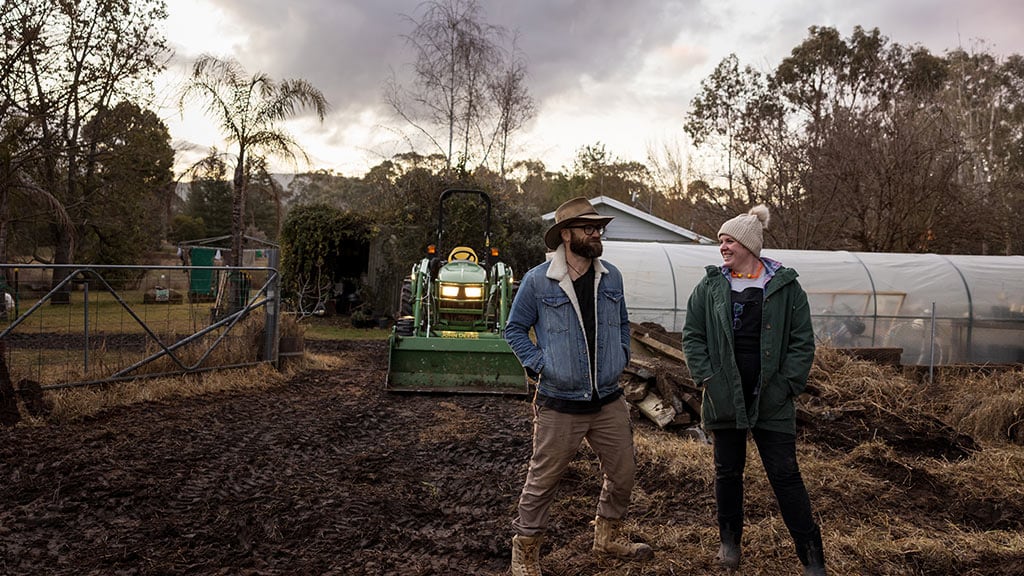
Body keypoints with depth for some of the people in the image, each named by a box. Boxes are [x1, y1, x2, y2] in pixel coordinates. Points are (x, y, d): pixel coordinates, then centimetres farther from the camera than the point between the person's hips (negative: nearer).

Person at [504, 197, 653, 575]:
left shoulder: (611, 277, 4)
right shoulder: (537, 281, -9)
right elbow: (515, 329, 2)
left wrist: (621, 356, 7)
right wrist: (538, 364, -8)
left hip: (609, 401, 5)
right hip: (559, 405, -5)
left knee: (623, 475, 15)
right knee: (542, 482, 4)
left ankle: (607, 538, 40)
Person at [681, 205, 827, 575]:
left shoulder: (785, 286, -2)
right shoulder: (710, 286, 2)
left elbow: (802, 342, 0)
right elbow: (692, 335, 5)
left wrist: (787, 385, -8)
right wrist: (705, 377, -6)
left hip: (771, 399, -2)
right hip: (724, 396, 2)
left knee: (785, 475, 1)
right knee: (727, 470, 14)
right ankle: (730, 540, 33)